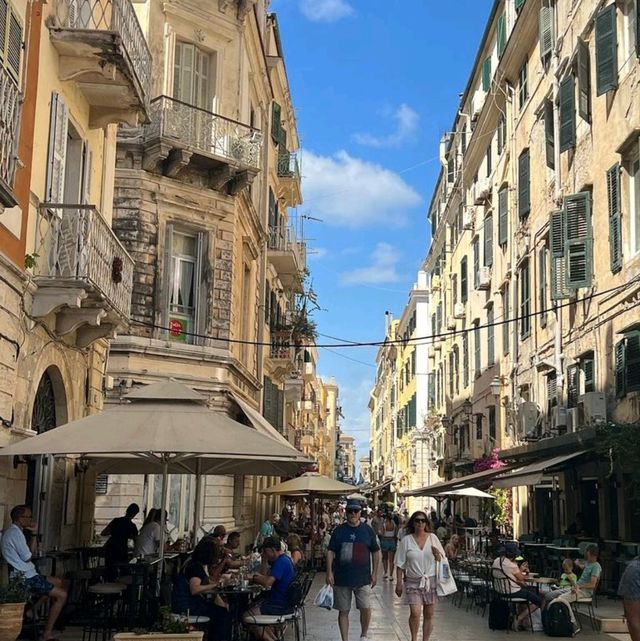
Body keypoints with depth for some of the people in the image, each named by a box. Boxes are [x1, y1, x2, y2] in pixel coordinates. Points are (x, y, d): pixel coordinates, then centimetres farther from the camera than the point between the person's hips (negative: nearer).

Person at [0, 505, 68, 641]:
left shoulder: (12, 531, 15)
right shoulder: (15, 533, -18)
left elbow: (31, 552, 17)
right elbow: (27, 557, -19)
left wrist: (35, 533, 9)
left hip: (27, 574, 10)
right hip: (24, 578, -10)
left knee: (58, 582, 24)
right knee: (62, 595, -9)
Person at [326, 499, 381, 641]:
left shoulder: (367, 530, 4)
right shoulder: (339, 530, 3)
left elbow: (375, 552, 9)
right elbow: (330, 551, 3)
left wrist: (374, 573, 5)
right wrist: (329, 572, -5)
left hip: (362, 578, 0)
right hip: (341, 578, 0)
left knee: (365, 608, -7)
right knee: (343, 611, 6)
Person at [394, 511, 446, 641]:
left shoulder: (433, 538, 4)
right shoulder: (406, 540, 0)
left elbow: (442, 559, 11)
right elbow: (400, 564, 4)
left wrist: (437, 553, -11)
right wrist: (399, 583, 1)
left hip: (431, 580, 2)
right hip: (413, 582, -2)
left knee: (429, 615, 5)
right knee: (415, 613, -14)